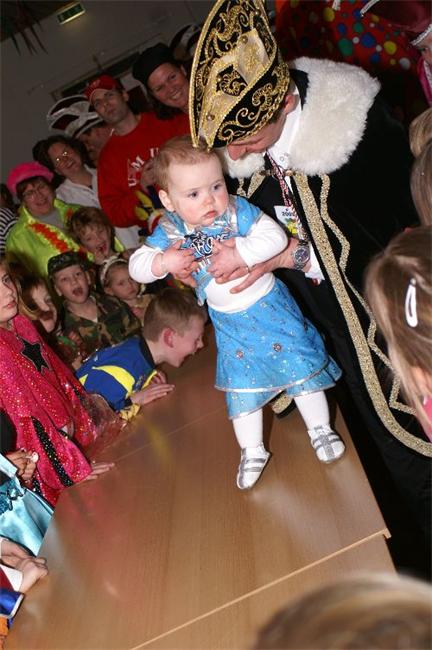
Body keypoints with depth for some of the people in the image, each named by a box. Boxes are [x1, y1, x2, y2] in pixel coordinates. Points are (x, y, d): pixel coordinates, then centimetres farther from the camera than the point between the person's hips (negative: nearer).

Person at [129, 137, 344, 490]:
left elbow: (275, 236, -29)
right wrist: (164, 262, -31)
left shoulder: (237, 210, -20)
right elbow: (137, 265, -12)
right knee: (242, 387, 12)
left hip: (270, 305, -2)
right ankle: (252, 451, 31)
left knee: (300, 367, 6)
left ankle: (321, 428, 29)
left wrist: (237, 255, -35)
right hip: (229, 323, 2)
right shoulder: (170, 230, -13)